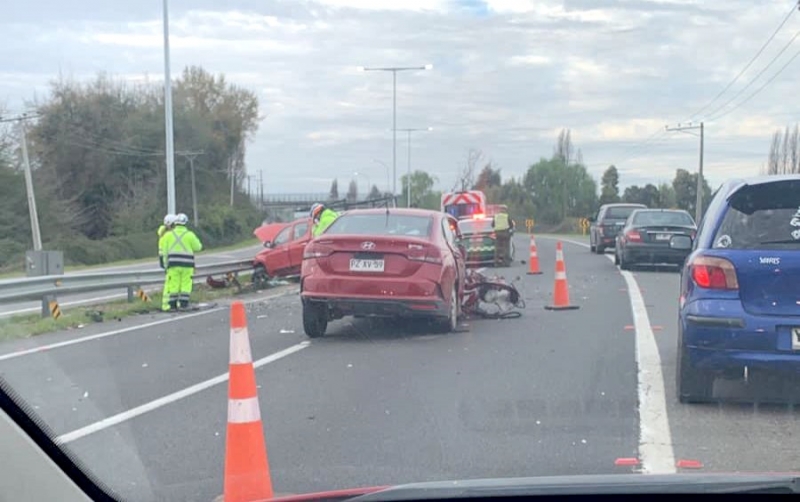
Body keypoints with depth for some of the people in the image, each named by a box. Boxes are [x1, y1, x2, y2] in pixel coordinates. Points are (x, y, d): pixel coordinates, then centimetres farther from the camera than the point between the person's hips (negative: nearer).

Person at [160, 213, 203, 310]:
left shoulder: (169, 234, 4)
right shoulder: (189, 234, -4)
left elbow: (165, 251, 3)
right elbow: (198, 247, 5)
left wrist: (166, 264, 7)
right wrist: (196, 240, 23)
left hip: (173, 263, 2)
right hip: (187, 263, -2)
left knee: (174, 284, 5)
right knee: (186, 284, 3)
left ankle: (173, 304, 3)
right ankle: (183, 303, -3)